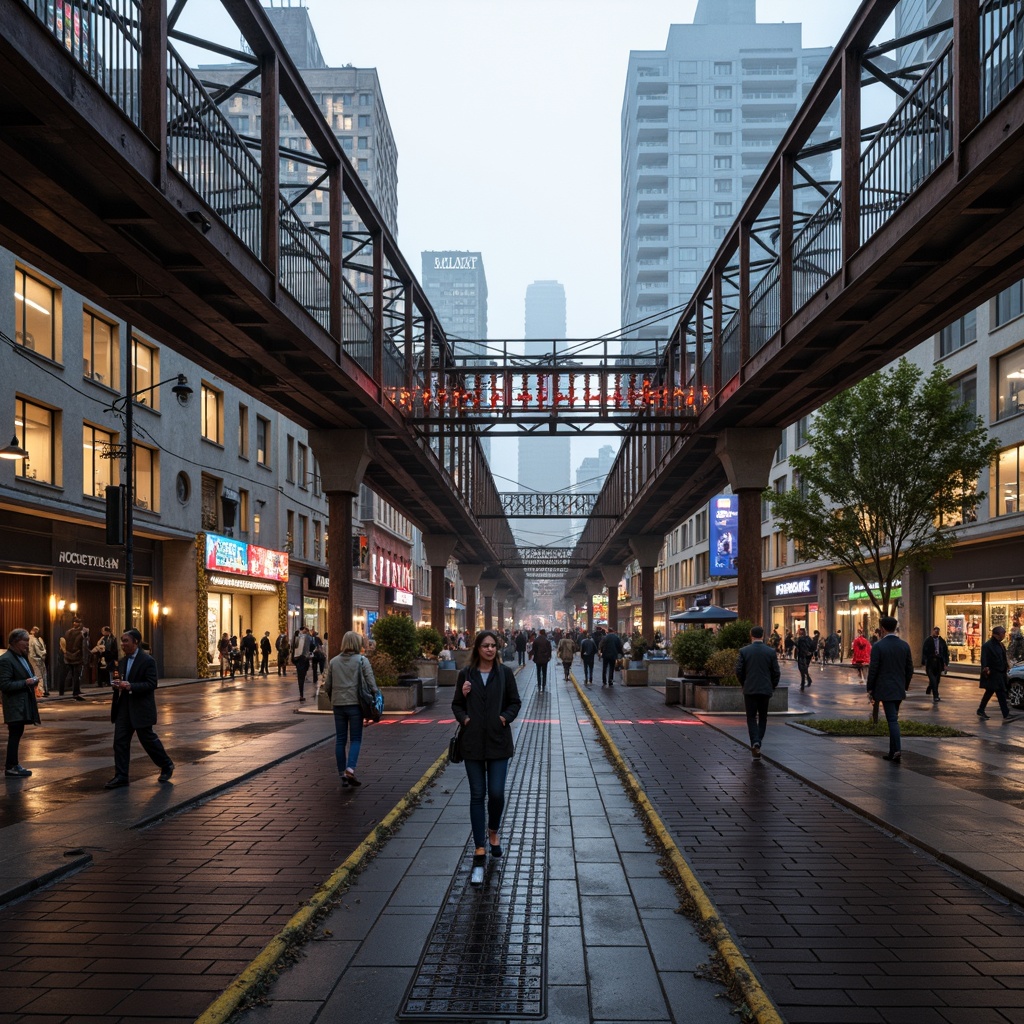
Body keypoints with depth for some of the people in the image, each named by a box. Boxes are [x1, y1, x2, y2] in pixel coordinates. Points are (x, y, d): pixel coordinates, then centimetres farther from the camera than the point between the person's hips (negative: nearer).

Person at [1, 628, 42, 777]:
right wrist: (26, 682, -21)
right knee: (15, 734, -5)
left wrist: (33, 680, 5)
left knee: (17, 734, 12)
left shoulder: (22, 657, 13)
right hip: (14, 705, -9)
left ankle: (12, 764, 20)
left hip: (23, 703, 9)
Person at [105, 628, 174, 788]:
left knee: (148, 739, 3)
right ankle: (121, 776, 8)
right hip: (123, 708, 7)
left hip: (141, 708, -7)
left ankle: (167, 766, 23)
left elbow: (151, 684, -17)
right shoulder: (122, 661, 11)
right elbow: (121, 681, 19)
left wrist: (130, 686, -27)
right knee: (120, 741, 2)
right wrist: (116, 683, -5)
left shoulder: (147, 660, -12)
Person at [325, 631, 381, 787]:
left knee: (340, 739, 10)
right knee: (355, 739, 4)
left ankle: (342, 774, 12)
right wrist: (375, 695, 5)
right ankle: (350, 769, -15)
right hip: (355, 704, -3)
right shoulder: (362, 660, -4)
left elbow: (327, 686, 8)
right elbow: (371, 683, -10)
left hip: (338, 704, 3)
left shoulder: (334, 661, 7)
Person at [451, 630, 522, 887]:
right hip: (473, 742, 0)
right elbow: (456, 704, 9)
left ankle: (493, 832, 30)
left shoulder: (505, 673, 1)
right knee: (477, 795, 2)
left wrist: (506, 717, -9)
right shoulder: (466, 674, 1)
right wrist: (464, 718, -9)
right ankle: (480, 853, 7)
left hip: (498, 742, 0)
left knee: (496, 793, -2)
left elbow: (515, 702, 7)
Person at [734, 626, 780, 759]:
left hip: (750, 690, -1)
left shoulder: (744, 651, -5)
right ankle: (758, 742, 17)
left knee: (751, 717, 4)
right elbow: (776, 672, -1)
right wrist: (772, 687, 13)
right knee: (763, 717, 16)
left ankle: (755, 743, -15)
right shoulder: (771, 651, -3)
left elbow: (739, 671, -4)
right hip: (766, 689, 1)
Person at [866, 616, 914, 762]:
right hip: (899, 690, 5)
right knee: (893, 719, 15)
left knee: (892, 720, -4)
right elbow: (910, 669, 7)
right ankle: (893, 752, 19)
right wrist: (905, 686, 18)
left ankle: (896, 750, -13)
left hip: (885, 689, -5)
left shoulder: (878, 646, -13)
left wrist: (870, 689, -1)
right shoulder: (905, 645, 2)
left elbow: (873, 670, -11)